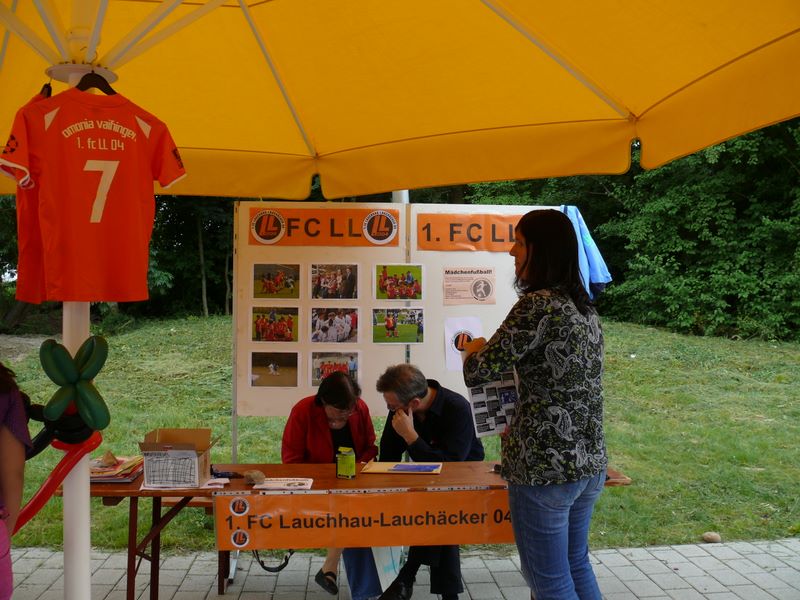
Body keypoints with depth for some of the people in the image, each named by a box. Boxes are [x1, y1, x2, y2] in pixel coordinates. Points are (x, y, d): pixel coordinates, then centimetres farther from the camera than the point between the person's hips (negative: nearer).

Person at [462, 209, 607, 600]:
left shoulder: (537, 305, -17)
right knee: (576, 566, 22)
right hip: (590, 463, 8)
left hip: (545, 466, -8)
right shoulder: (584, 307, 9)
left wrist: (474, 348, 5)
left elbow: (477, 373, -16)